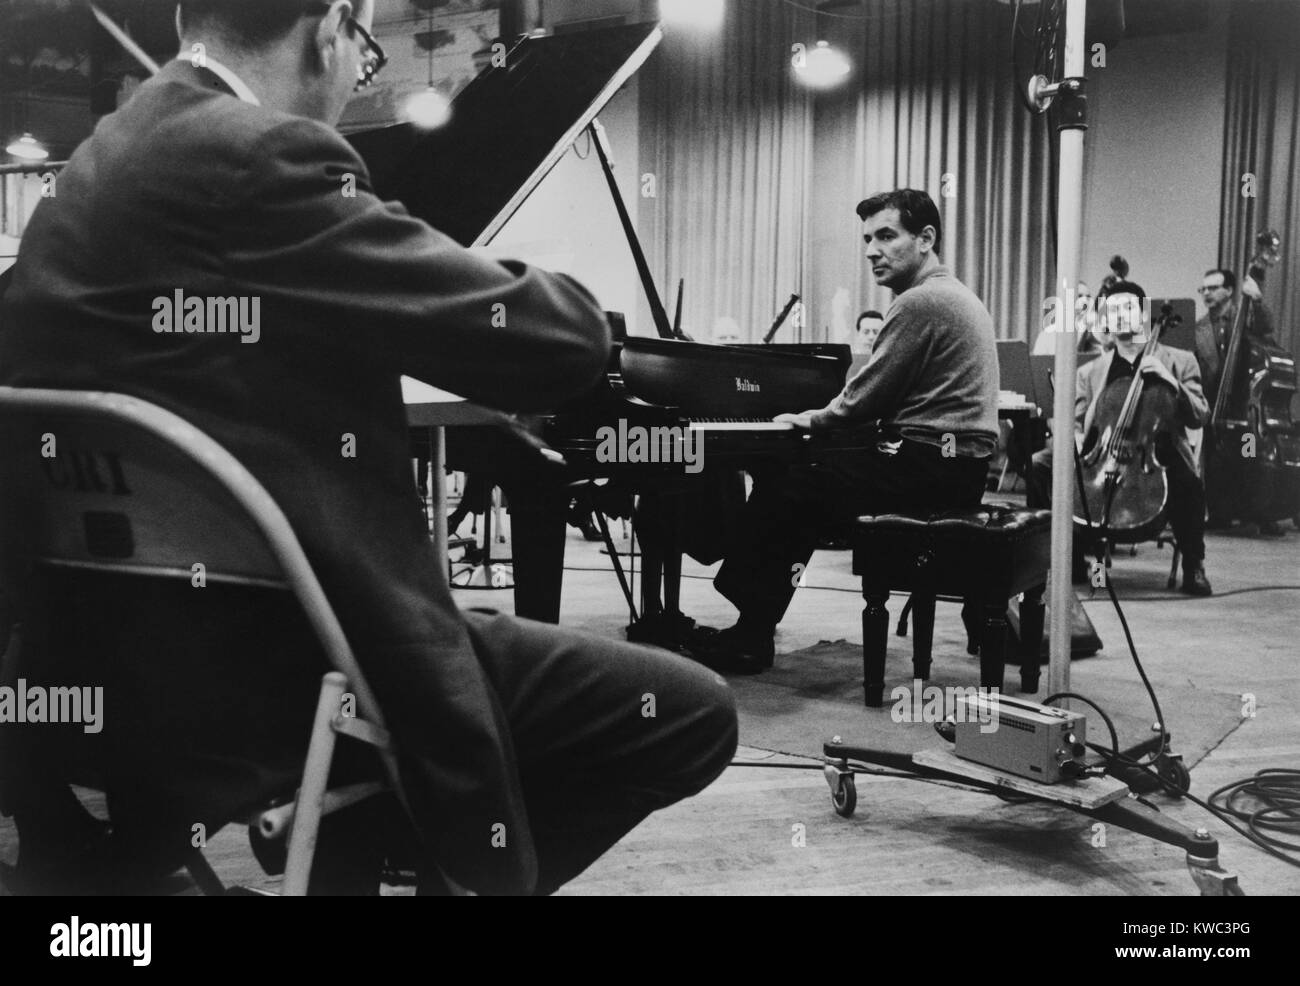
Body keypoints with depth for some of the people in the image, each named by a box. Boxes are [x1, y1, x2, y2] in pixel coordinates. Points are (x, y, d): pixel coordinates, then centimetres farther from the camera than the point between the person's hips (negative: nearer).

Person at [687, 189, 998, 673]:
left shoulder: (919, 302, -14)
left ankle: (751, 638, 4)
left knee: (779, 490, -5)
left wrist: (812, 419, 4)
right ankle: (755, 626, 18)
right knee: (799, 486, 17)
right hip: (960, 461, 10)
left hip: (927, 465, -10)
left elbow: (866, 398, -14)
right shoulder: (954, 294, 19)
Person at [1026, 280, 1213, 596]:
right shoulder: (1089, 372, 18)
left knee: (1189, 483, -37)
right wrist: (1074, 446, -9)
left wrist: (1171, 382, -12)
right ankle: (1072, 557, -9)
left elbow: (1199, 416, 4)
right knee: (1038, 466, -23)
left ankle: (1193, 566, -12)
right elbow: (1075, 425, 14)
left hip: (1157, 461, -2)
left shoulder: (1180, 362, 13)